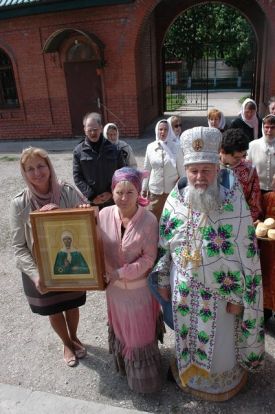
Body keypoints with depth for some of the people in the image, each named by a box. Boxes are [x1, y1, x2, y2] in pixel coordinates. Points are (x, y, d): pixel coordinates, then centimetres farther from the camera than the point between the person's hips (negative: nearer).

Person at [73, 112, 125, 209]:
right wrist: (91, 196, -11)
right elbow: (77, 177, -3)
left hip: (112, 200, 1)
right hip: (90, 202, -1)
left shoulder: (113, 149, 0)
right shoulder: (78, 151, -2)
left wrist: (111, 192, -10)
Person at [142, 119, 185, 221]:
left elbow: (181, 169, 0)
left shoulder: (175, 147, -5)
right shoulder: (150, 147, -1)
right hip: (155, 190, 1)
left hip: (172, 189, -1)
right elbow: (147, 169, 5)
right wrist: (144, 188, 7)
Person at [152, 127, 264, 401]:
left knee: (220, 340, 20)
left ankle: (220, 379, 50)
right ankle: (188, 371, 54)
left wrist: (238, 297, -10)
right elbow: (164, 245, -1)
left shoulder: (235, 205, -21)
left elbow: (247, 255, -14)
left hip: (221, 291, -2)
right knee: (187, 334, 24)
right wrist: (163, 281, 5)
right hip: (184, 290, 3)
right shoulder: (174, 201, -11)